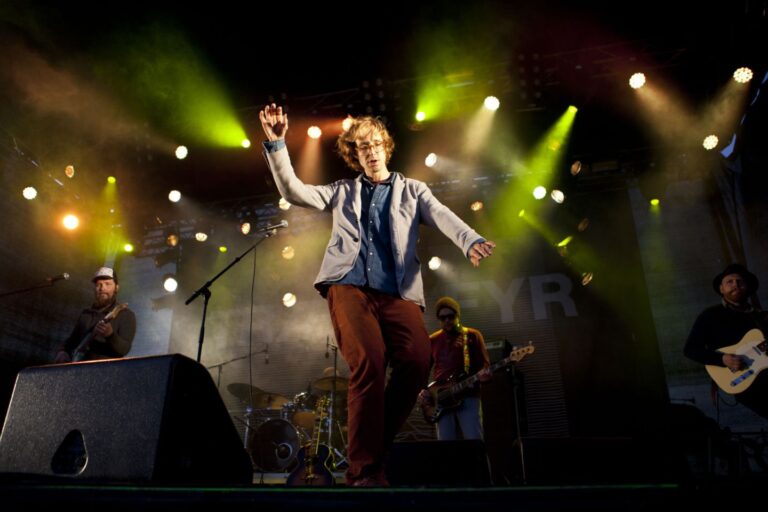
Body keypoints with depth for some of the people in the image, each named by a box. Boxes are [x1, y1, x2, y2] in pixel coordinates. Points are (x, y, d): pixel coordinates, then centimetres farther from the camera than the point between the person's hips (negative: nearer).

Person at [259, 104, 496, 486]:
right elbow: (293, 192, 15)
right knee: (369, 360, -25)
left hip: (398, 292, 1)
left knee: (417, 361, -23)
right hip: (348, 286, 0)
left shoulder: (412, 190, 21)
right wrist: (276, 145, 3)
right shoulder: (343, 191, 24)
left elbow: (443, 217, 3)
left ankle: (376, 447, -1)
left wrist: (471, 241, -19)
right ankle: (364, 470, -10)